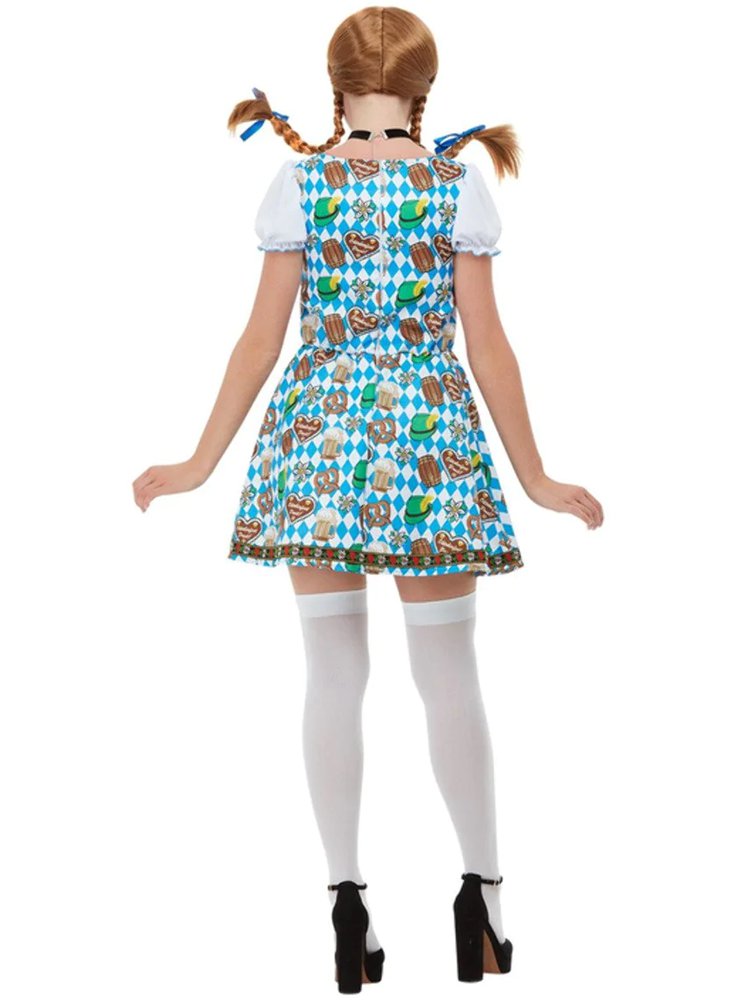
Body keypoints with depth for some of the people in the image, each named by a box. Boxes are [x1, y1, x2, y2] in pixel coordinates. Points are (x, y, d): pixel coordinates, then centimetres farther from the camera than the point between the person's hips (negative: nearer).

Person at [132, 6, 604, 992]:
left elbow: (262, 339, 0)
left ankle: (347, 902, 6)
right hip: (431, 433, 0)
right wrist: (534, 477, 6)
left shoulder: (300, 181, 0)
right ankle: (483, 891, 12)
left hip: (317, 434, 1)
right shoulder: (458, 183, -1)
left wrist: (202, 463, 9)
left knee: (334, 671, 6)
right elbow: (487, 343, -1)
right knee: (450, 674, 8)